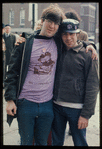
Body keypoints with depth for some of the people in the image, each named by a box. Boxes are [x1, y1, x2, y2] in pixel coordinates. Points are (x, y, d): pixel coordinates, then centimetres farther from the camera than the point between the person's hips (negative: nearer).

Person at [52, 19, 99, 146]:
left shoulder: (87, 55, -6)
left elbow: (92, 86, -8)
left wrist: (86, 114, -11)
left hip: (76, 108, -4)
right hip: (57, 106, 4)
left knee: (79, 142, 8)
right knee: (56, 141, 16)